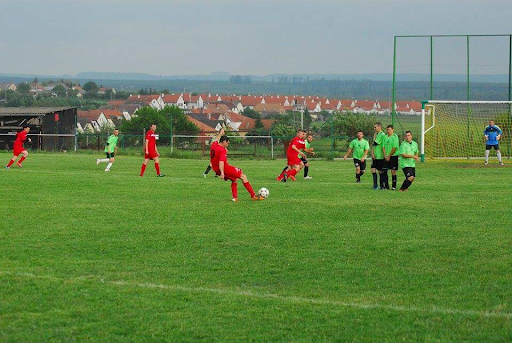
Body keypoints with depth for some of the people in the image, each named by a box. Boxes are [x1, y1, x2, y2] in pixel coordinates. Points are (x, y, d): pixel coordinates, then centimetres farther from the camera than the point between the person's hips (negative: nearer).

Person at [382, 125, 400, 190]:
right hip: (386, 157, 6)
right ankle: (386, 186, 10)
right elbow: (383, 147, 9)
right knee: (384, 171, 2)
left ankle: (394, 186, 4)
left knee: (393, 171, -4)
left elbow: (394, 148, -13)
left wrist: (389, 156, -11)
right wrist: (385, 156, -5)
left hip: (393, 156, -6)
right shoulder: (385, 137, 10)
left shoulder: (395, 137, -8)